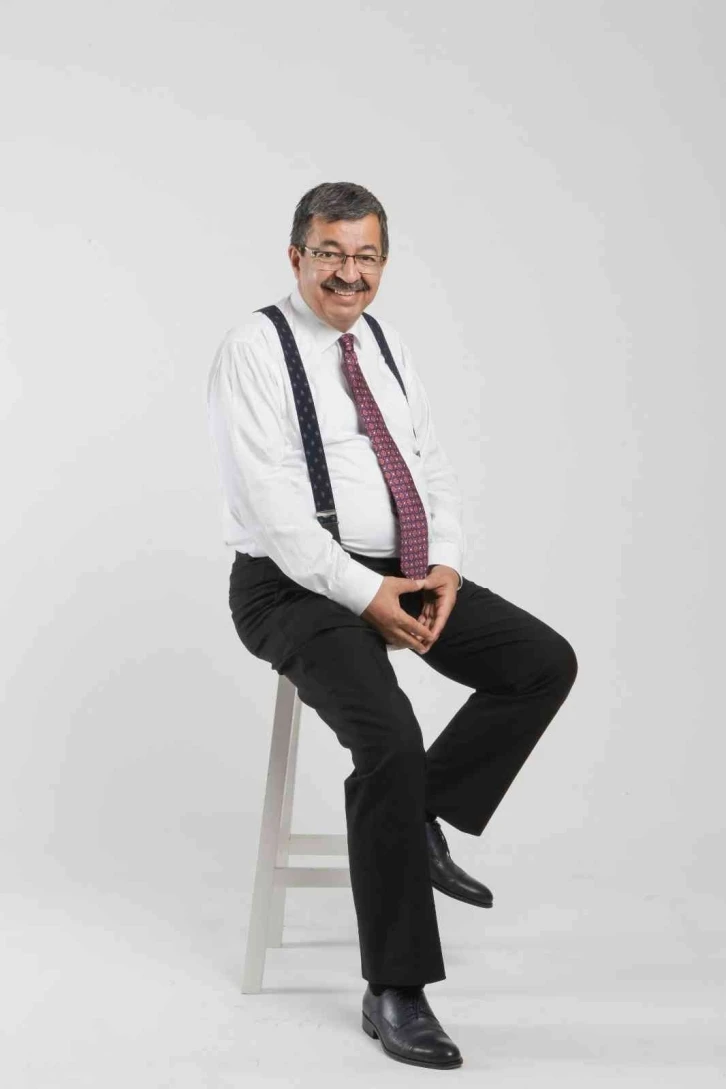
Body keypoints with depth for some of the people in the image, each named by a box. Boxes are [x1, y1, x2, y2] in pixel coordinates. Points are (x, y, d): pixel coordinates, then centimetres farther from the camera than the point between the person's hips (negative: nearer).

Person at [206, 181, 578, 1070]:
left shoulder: (384, 344, 13)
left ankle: (421, 818, 8)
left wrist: (445, 565, -6)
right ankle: (394, 991, -14)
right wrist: (362, 593, -22)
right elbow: (270, 508, -18)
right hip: (299, 589, -7)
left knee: (545, 663, -8)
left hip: (404, 576, 8)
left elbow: (432, 469, 12)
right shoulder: (255, 348, -10)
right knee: (390, 740, -28)